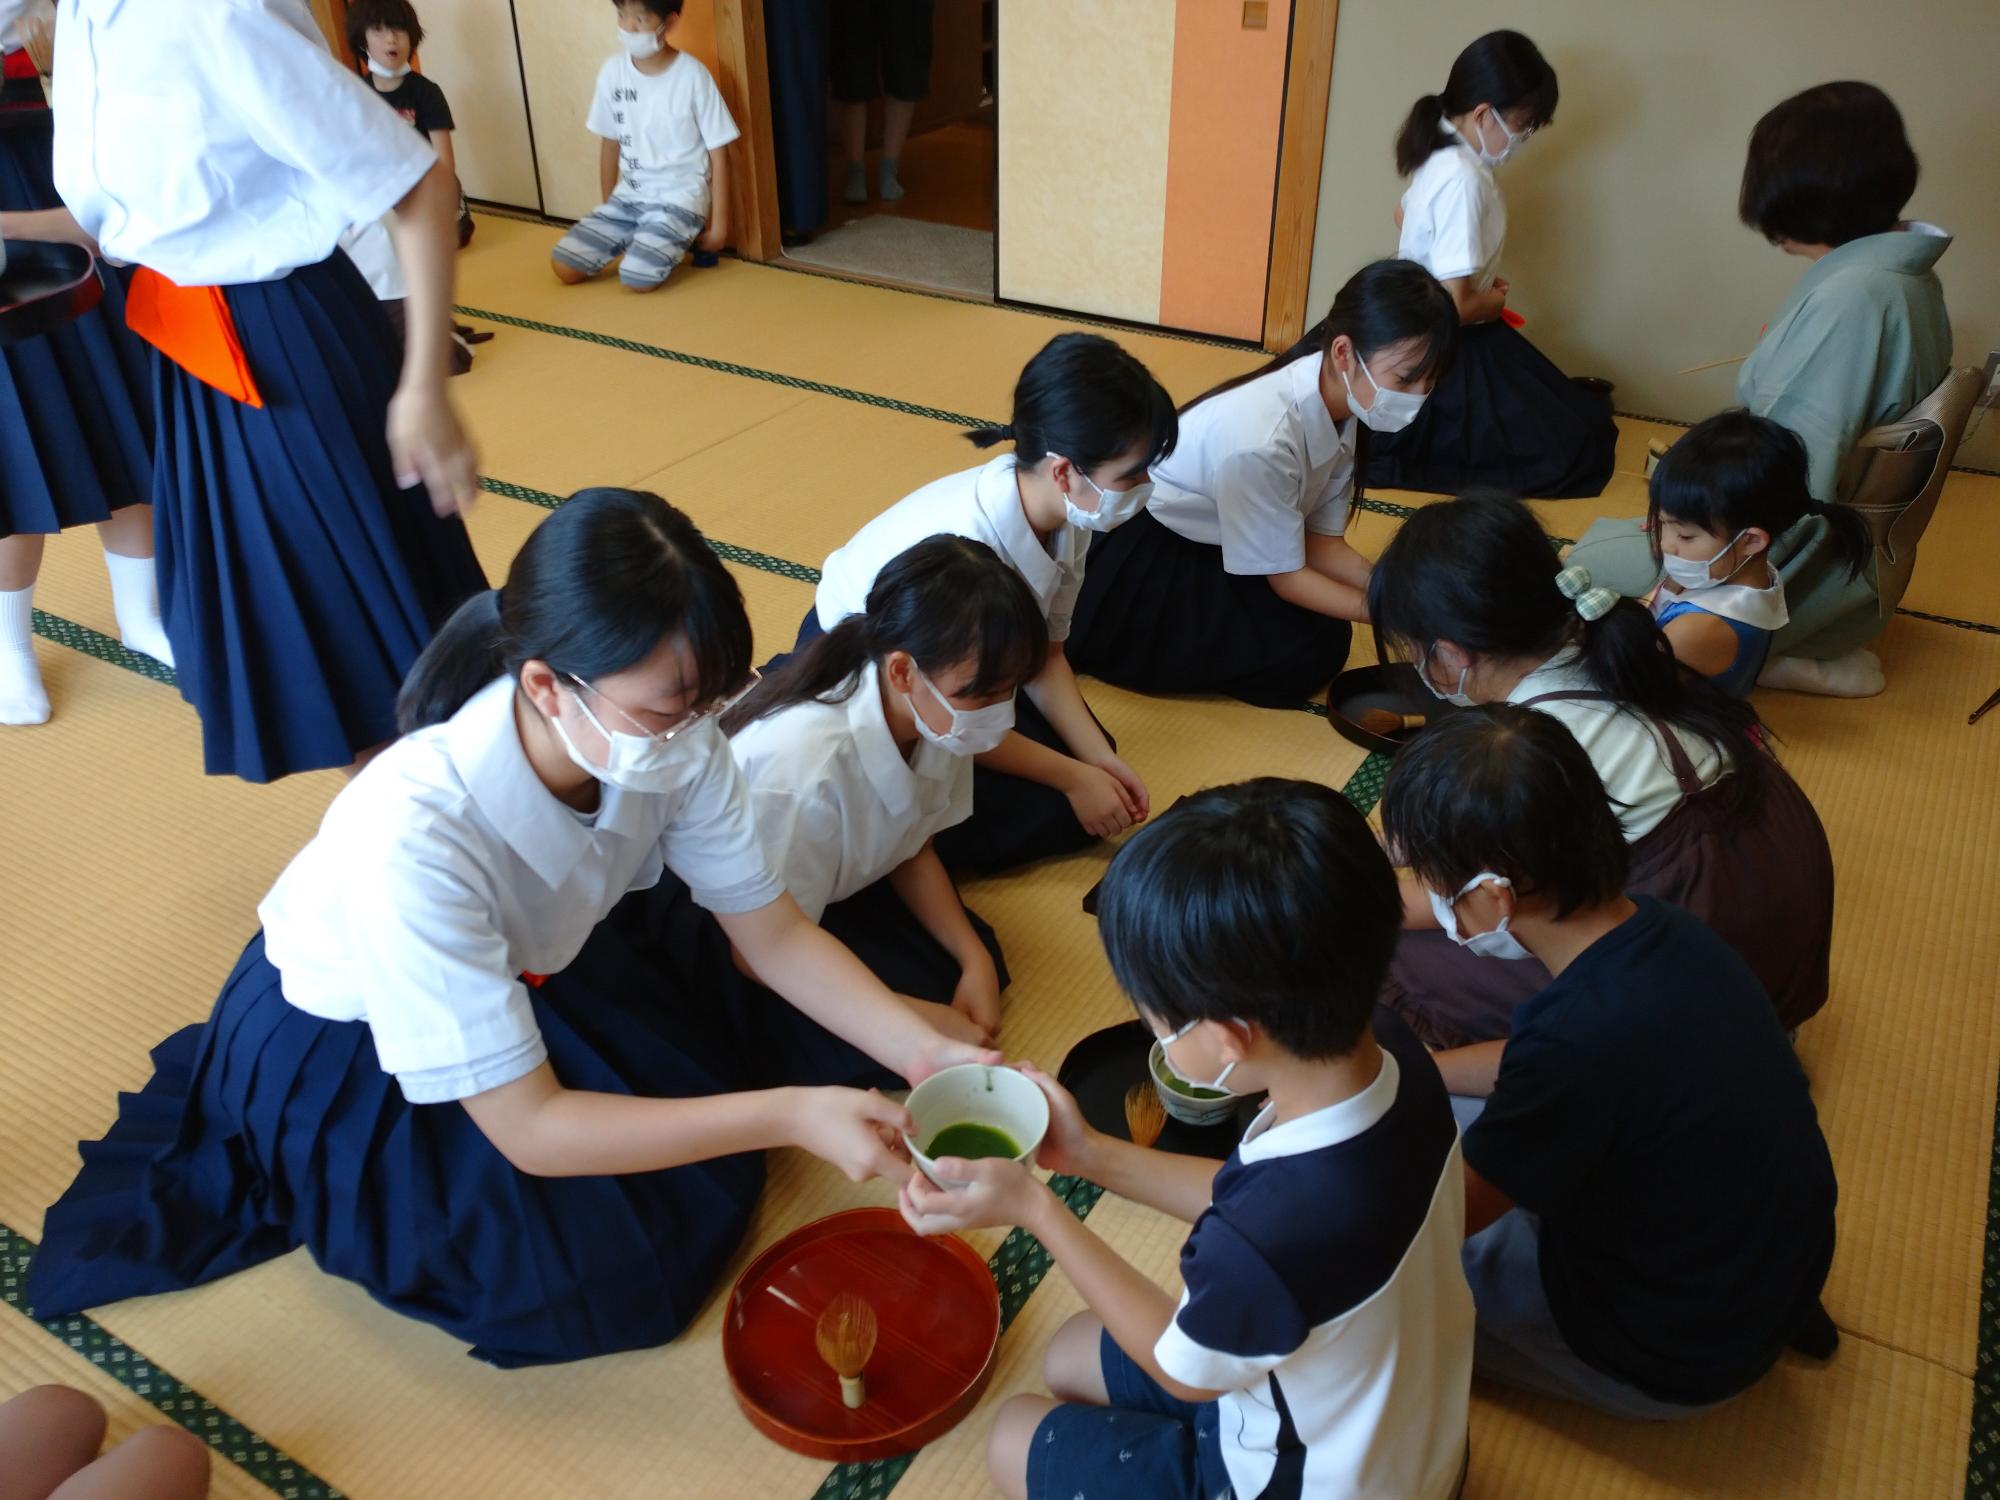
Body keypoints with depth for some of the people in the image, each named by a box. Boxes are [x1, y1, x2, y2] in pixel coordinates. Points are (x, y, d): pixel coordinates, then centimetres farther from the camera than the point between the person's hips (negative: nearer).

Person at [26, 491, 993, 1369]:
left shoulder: (675, 744, -26)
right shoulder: (414, 835, -40)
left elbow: (775, 935, -14)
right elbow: (530, 1129, -34)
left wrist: (925, 1052, -28)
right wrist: (786, 1114, -39)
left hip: (537, 968, 5)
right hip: (342, 1046, -5)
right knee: (606, 1263, -13)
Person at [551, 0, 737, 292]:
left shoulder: (692, 75, -13)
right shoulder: (612, 71, 0)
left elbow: (719, 152, -8)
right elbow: (610, 143, 11)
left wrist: (719, 224, -9)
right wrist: (607, 208, 15)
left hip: (679, 198, -5)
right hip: (628, 196, 5)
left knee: (638, 278, -28)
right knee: (564, 267, -7)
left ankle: (685, 239, 4)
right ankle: (639, 239, 15)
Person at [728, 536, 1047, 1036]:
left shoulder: (937, 718, -20)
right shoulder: (806, 770, -41)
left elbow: (913, 849, -1)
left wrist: (975, 959, -13)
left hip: (846, 882, 6)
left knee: (973, 965, -2)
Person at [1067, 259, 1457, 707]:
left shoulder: (1342, 410, -11)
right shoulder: (1262, 439, -36)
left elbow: (1321, 542, -5)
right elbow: (1286, 575, -22)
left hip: (1210, 545, 8)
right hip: (1137, 554, -8)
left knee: (1326, 638, 0)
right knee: (1302, 656, -10)